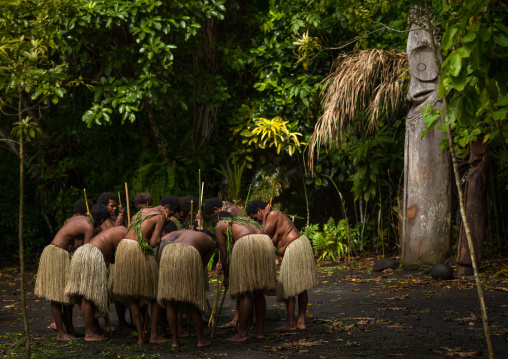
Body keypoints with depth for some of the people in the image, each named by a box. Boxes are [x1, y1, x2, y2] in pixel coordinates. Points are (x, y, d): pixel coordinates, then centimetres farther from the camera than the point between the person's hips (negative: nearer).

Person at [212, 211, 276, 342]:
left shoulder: (220, 226, 22)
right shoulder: (243, 220, 38)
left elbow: (223, 254, 18)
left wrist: (226, 276, 28)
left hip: (245, 245, -6)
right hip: (266, 243, 6)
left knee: (245, 293, -1)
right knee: (259, 293, 13)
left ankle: (242, 333, 1)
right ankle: (259, 331, 16)